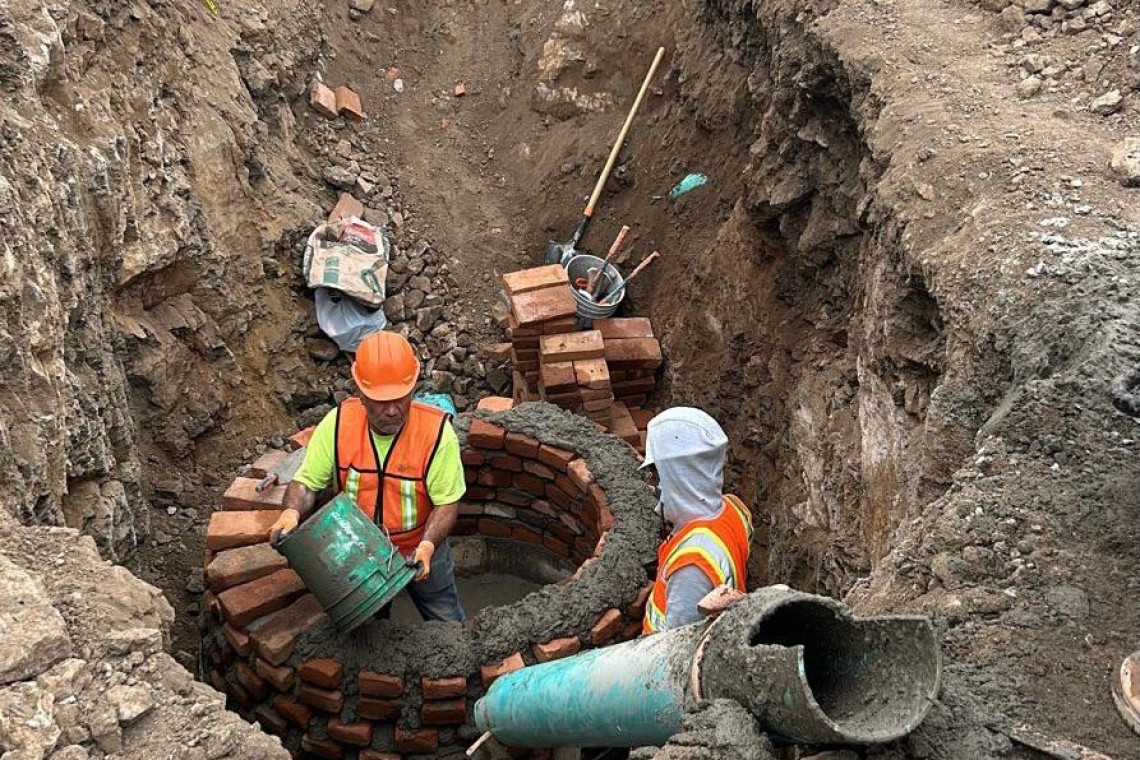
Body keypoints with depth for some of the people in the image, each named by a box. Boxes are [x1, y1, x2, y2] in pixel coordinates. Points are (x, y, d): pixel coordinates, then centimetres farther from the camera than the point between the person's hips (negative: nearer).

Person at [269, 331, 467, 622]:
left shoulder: (436, 430, -27)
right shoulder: (338, 423, -21)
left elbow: (447, 501, -21)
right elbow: (307, 482, -12)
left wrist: (427, 546, -37)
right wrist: (292, 512, -33)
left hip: (421, 549, -2)